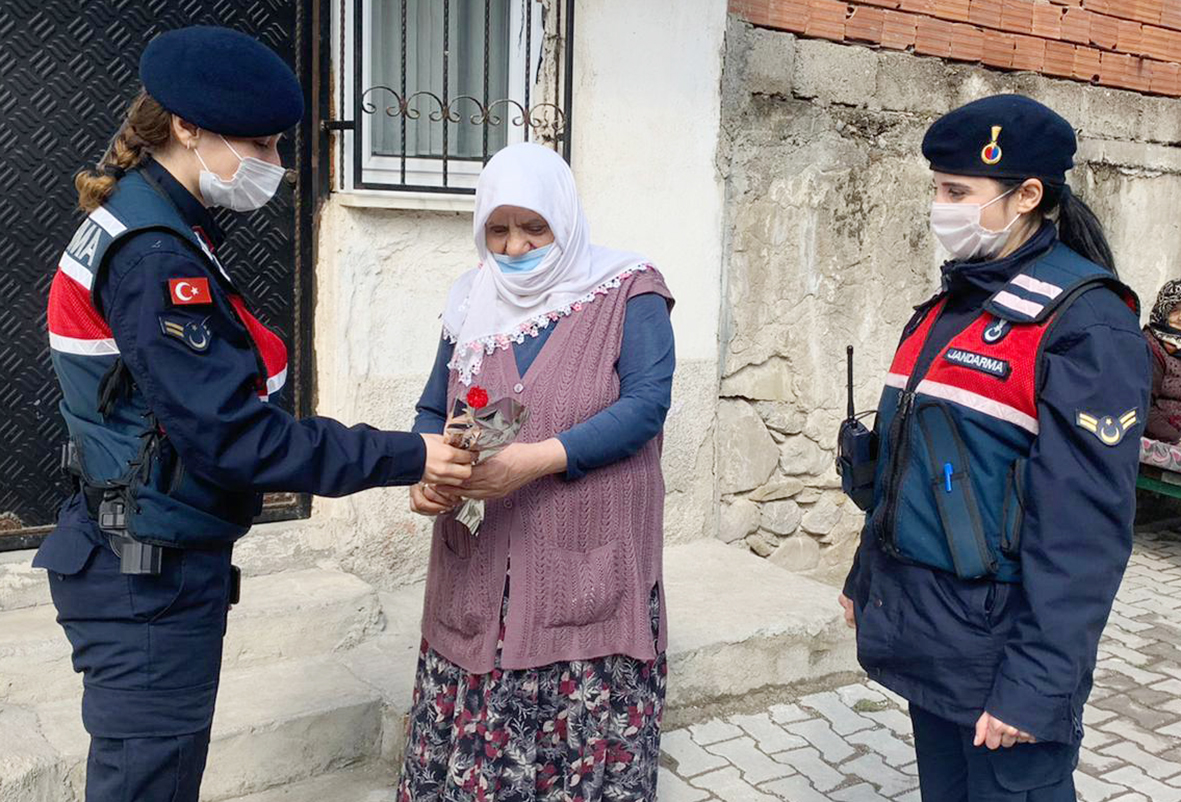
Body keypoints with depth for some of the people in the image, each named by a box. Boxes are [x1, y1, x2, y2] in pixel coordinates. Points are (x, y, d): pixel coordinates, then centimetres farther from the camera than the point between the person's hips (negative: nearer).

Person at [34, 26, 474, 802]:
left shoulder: (155, 229, 9)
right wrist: (404, 458, -20)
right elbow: (231, 433, -24)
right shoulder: (154, 257, -21)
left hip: (158, 566, 9)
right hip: (149, 579, -9)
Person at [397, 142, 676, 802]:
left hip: (590, 573, -3)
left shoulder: (628, 295, -2)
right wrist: (427, 474, -7)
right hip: (478, 578, 4)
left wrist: (537, 460, -25)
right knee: (467, 747, 6)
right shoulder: (473, 302, 11)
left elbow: (647, 403, -13)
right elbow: (433, 412, 15)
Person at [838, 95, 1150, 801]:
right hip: (919, 633, 7)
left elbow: (1083, 525, -20)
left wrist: (1037, 684, -21)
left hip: (999, 639, -7)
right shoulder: (950, 305, 8)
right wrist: (866, 577, 19)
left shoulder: (1084, 325, -16)